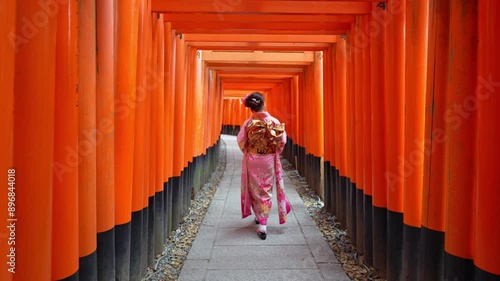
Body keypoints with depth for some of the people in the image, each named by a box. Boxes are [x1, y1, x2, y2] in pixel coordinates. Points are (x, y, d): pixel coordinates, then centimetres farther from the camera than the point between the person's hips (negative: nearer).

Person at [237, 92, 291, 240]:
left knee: (255, 189, 17)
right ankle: (262, 224, 5)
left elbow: (241, 143, -5)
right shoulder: (274, 121, -11)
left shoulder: (247, 123, -10)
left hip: (252, 161, 0)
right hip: (269, 161, 0)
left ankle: (258, 216, 29)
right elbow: (282, 141, -7)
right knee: (266, 190, 8)